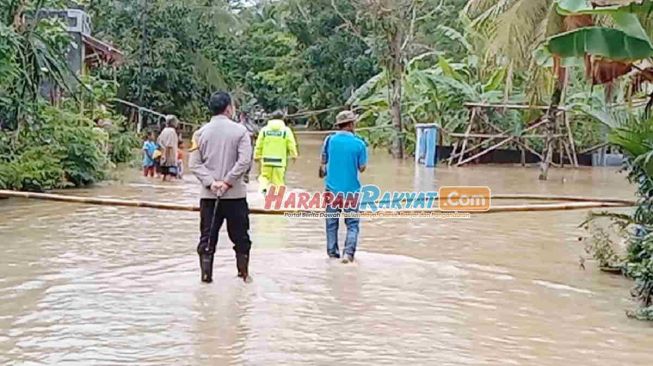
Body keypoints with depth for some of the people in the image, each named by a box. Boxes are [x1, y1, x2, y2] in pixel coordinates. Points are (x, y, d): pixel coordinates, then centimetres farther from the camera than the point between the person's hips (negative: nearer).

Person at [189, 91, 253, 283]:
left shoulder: (201, 133, 3)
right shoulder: (239, 130, -5)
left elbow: (194, 164, -3)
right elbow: (245, 161, -14)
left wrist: (211, 182, -10)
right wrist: (228, 182, -11)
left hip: (208, 195, 2)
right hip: (235, 194, -2)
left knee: (207, 236, 8)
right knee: (240, 236, 11)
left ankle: (206, 273, 7)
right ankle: (244, 273, 18)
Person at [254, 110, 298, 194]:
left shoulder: (264, 129, 4)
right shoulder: (286, 130, -2)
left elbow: (259, 145, 4)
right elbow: (291, 145, -2)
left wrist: (257, 156, 14)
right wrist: (294, 155, 13)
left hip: (266, 160, 2)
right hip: (280, 161, -1)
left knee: (264, 176, 17)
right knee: (278, 181, 5)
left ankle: (264, 187, -11)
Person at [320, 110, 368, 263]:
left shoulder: (330, 140, -3)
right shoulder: (359, 143, -8)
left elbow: (324, 162, 7)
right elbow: (362, 168, 0)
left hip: (332, 188, 2)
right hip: (351, 189, -2)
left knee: (332, 223, 14)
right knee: (352, 224, 4)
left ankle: (332, 252, 20)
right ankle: (348, 252, -11)